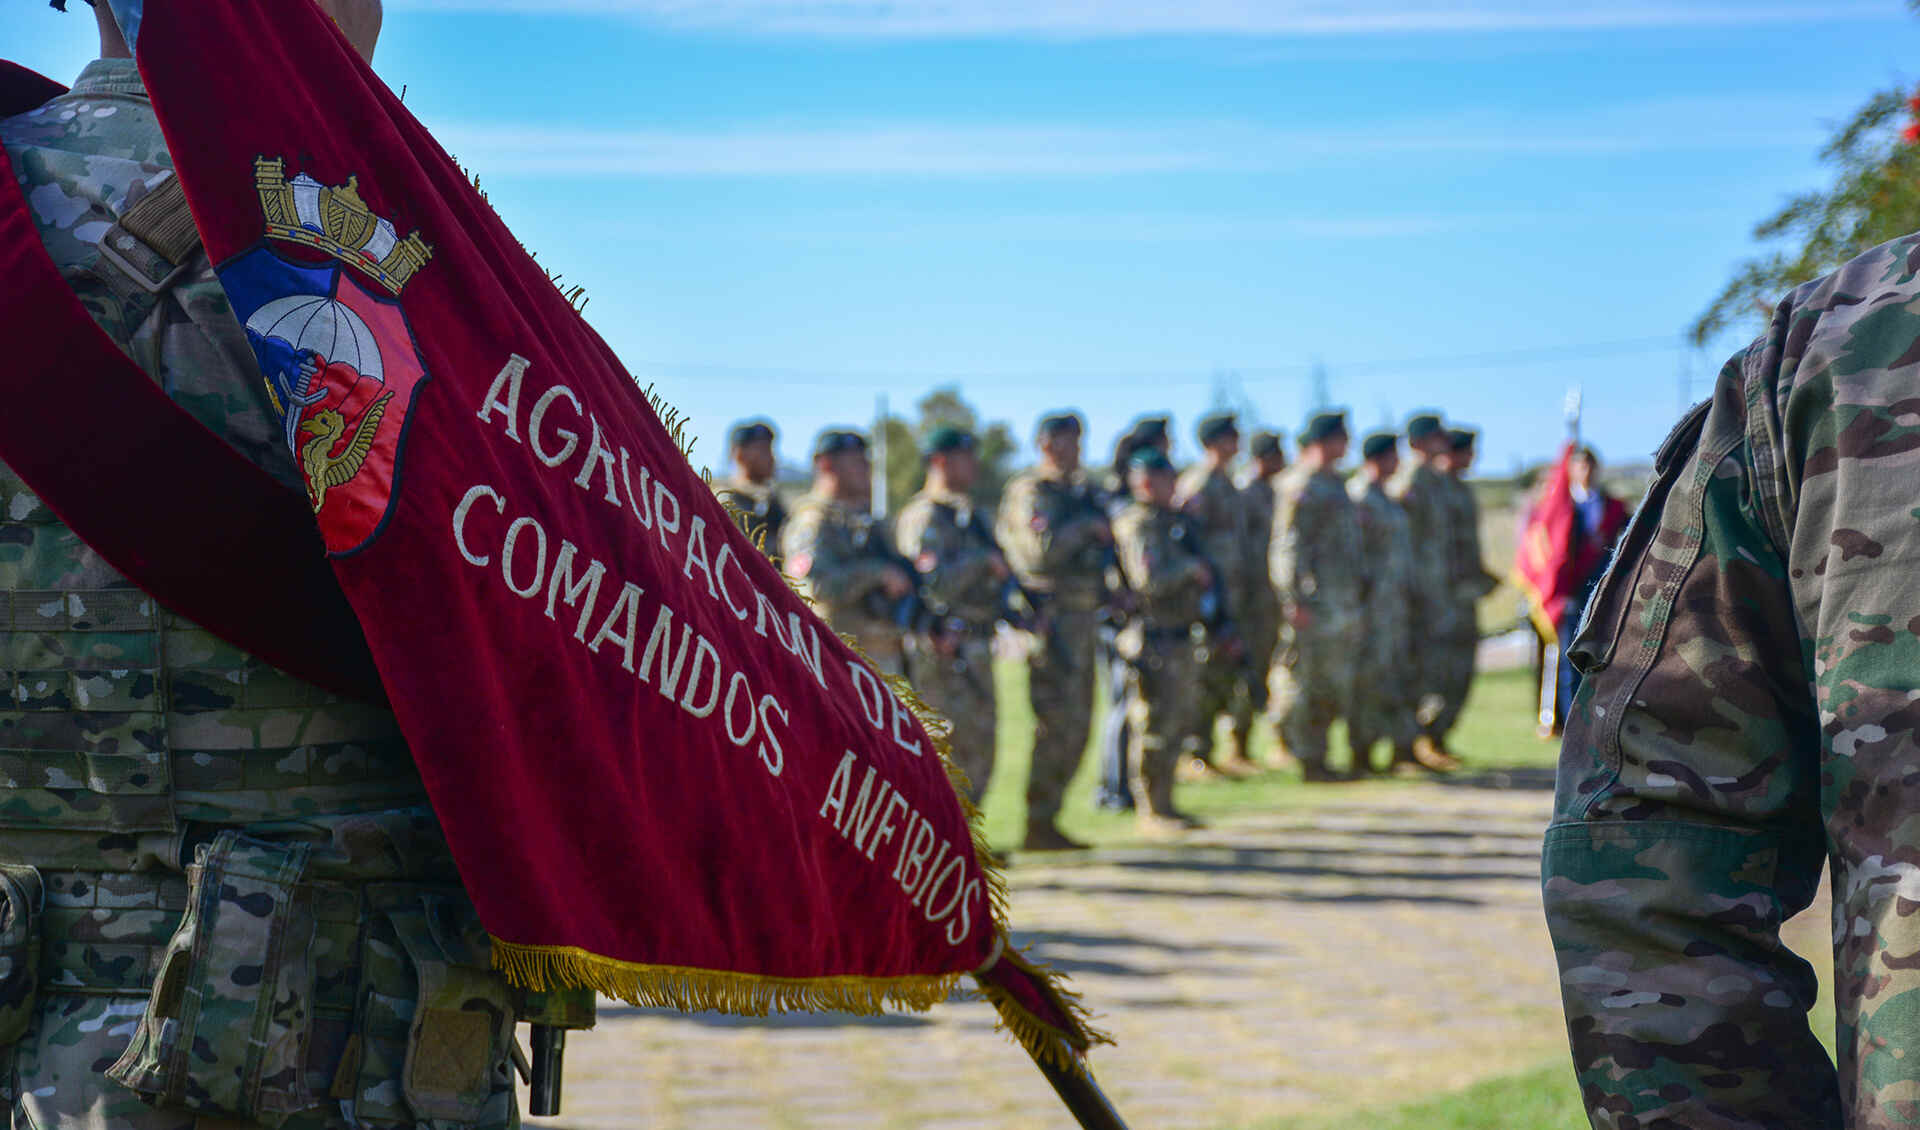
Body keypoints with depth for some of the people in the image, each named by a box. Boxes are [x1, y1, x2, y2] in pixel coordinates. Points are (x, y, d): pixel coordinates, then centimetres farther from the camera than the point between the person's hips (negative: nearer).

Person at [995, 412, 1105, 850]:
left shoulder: (1080, 493, 18)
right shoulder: (1031, 492, -9)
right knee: (1058, 724, -10)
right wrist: (1086, 527, -15)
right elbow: (1044, 547, -27)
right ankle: (1038, 826, -4)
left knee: (1076, 726, 10)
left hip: (1081, 621, 9)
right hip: (1052, 620, -9)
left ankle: (1047, 820, 16)